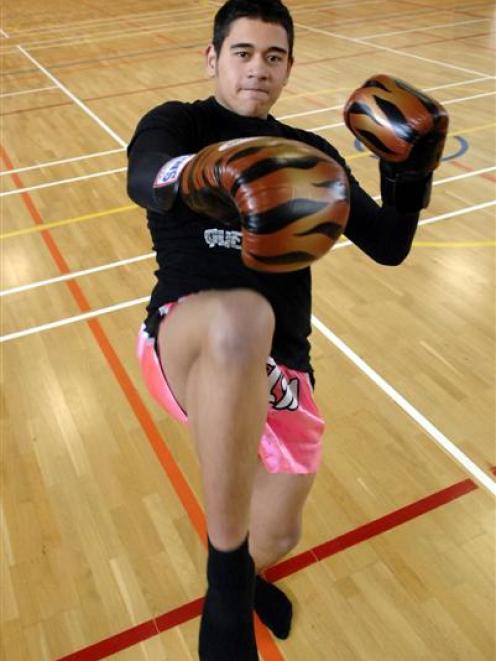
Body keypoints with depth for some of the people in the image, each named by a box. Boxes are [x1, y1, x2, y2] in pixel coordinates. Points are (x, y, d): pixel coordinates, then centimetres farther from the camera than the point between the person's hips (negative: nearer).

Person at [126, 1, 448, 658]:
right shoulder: (178, 122, 3)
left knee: (278, 537, 14)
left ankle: (241, 576, 56)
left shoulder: (312, 153, 15)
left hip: (278, 367, 5)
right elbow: (144, 178, -23)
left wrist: (412, 170, -1)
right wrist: (203, 178, -46)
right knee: (243, 316, -41)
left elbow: (389, 246, 15)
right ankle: (227, 588, -24)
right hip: (187, 345, -4)